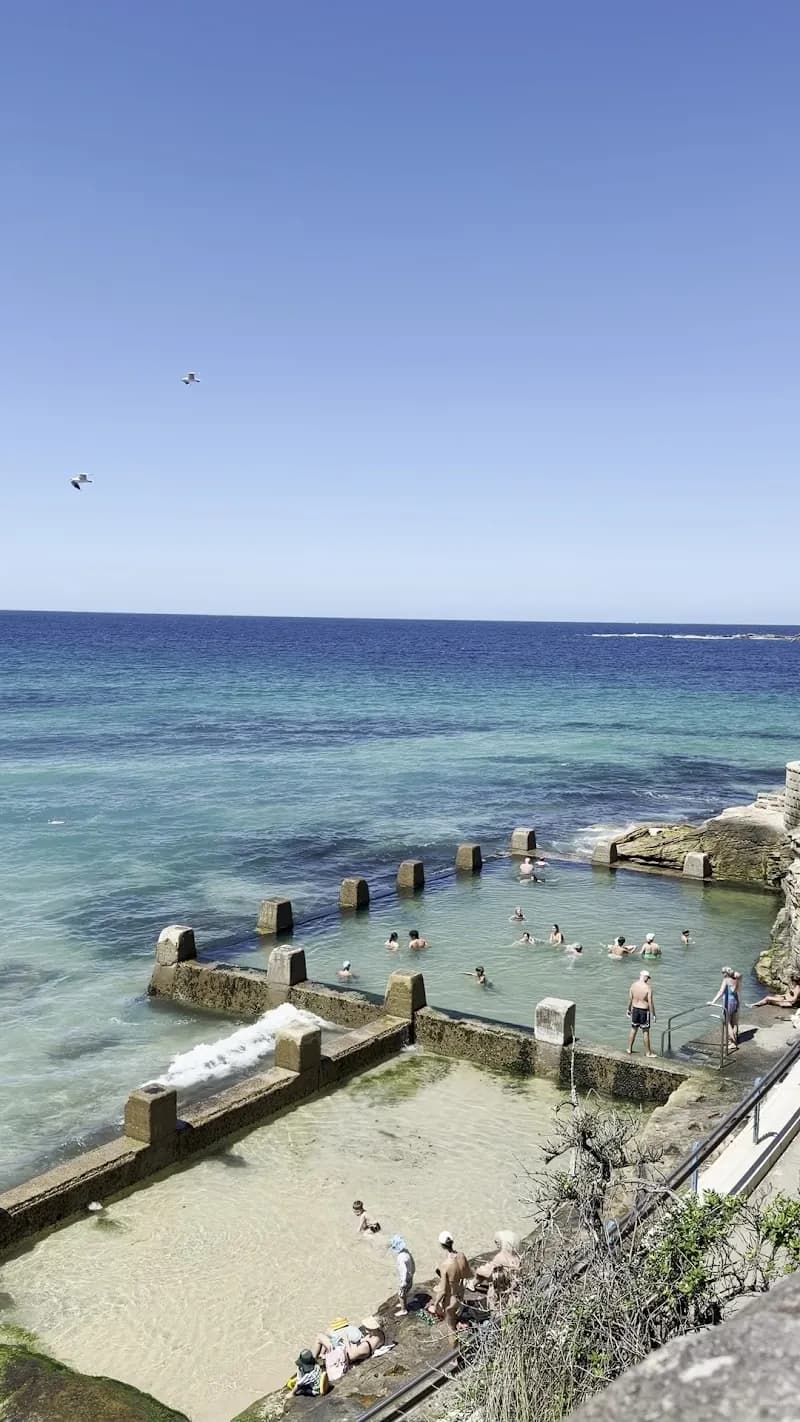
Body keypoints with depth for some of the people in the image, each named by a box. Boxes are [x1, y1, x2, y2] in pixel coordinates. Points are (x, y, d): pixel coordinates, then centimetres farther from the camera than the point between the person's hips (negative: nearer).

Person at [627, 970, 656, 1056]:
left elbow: (630, 999, 3)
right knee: (645, 1032, 6)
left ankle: (629, 1049, 27)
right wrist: (653, 1014, -8)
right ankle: (648, 1052, 16)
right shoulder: (648, 988, -20)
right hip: (644, 1011, -5)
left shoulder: (633, 985, -5)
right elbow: (650, 1003, -18)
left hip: (635, 1009, 5)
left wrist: (629, 1009, 16)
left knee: (633, 1029, 18)